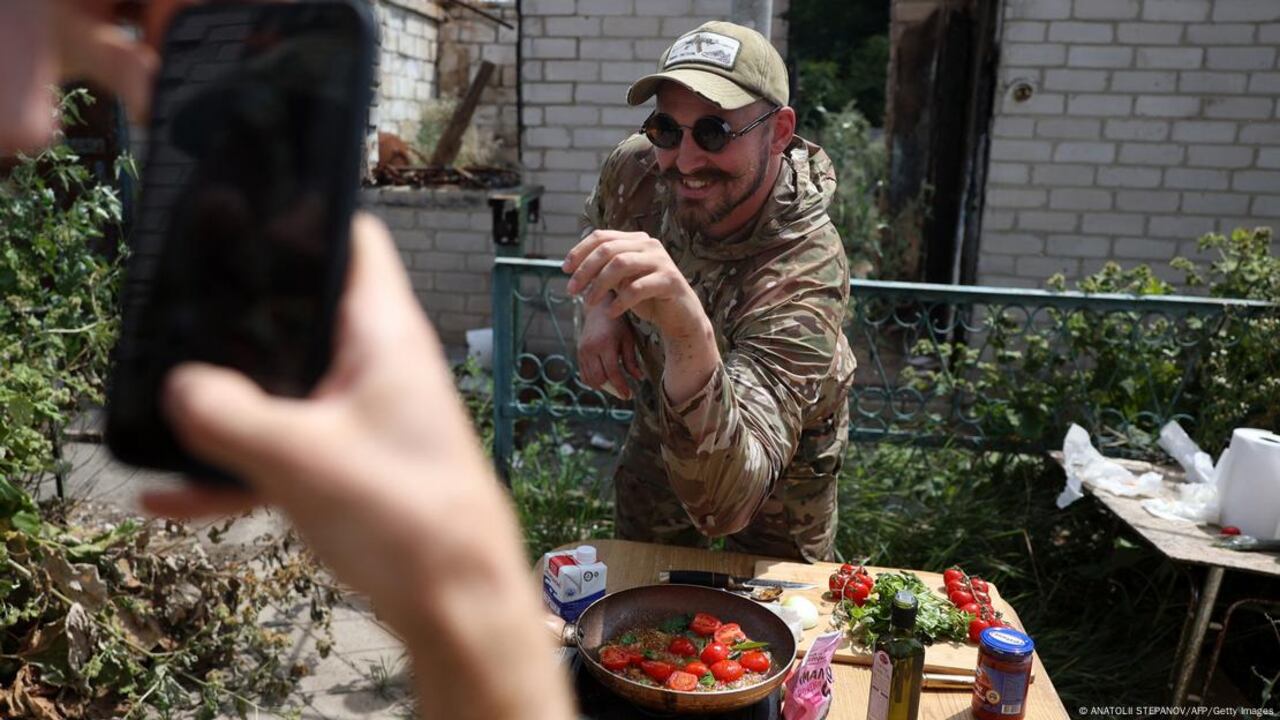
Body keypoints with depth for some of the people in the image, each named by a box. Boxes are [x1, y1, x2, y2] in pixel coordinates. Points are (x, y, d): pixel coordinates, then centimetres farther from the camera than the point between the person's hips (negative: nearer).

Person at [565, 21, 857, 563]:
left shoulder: (805, 275, -41)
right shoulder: (637, 168, -24)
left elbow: (725, 504, -52)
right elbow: (596, 230, 3)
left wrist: (692, 337, -69)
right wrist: (601, 307, -18)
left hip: (778, 465, -4)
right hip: (659, 425, 4)